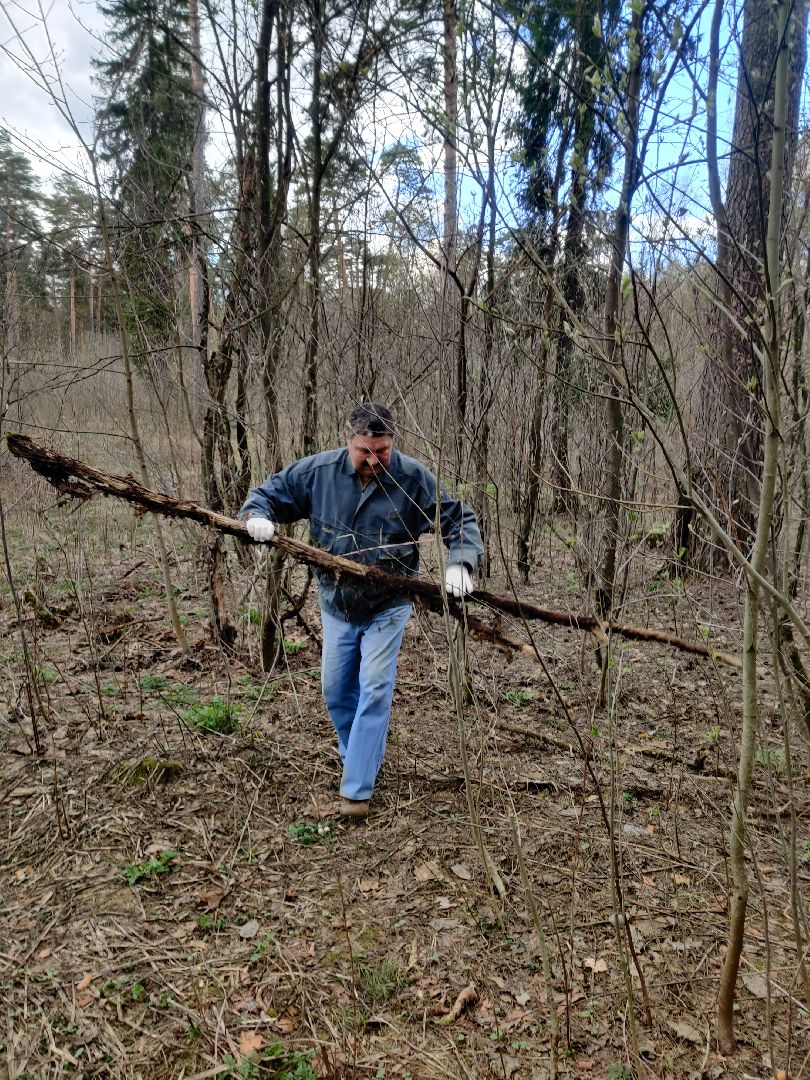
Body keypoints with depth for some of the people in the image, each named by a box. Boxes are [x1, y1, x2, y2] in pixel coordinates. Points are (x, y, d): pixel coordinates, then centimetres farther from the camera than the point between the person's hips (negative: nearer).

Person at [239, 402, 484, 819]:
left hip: (387, 606, -3)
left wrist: (460, 563, -28)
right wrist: (257, 516, -21)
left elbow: (460, 520, -10)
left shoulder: (413, 477, -16)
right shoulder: (318, 470, -11)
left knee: (374, 691, -7)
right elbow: (269, 492, 2)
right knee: (336, 691, 15)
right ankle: (359, 757, 40)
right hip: (336, 604, 3)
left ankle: (356, 788, 3)